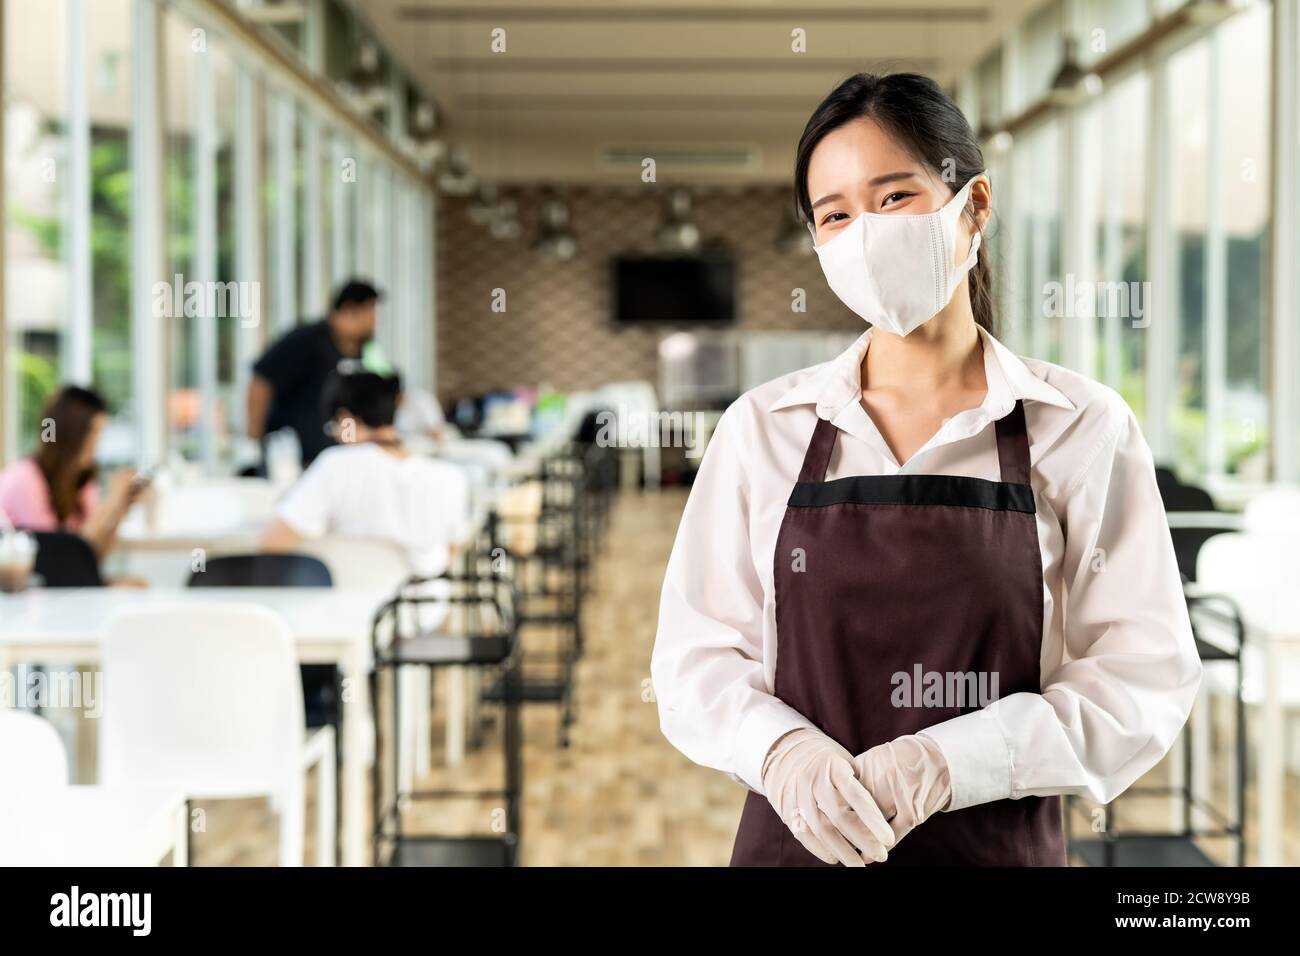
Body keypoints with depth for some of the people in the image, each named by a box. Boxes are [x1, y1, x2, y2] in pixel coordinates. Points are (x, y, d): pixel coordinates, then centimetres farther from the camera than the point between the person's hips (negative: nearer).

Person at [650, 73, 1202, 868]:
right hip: (795, 842, 1)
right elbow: (693, 657, -1)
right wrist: (784, 750, -20)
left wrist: (948, 761, -20)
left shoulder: (1081, 428, -5)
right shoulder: (761, 428, -1)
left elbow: (1145, 678, -8)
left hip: (1002, 844, -1)